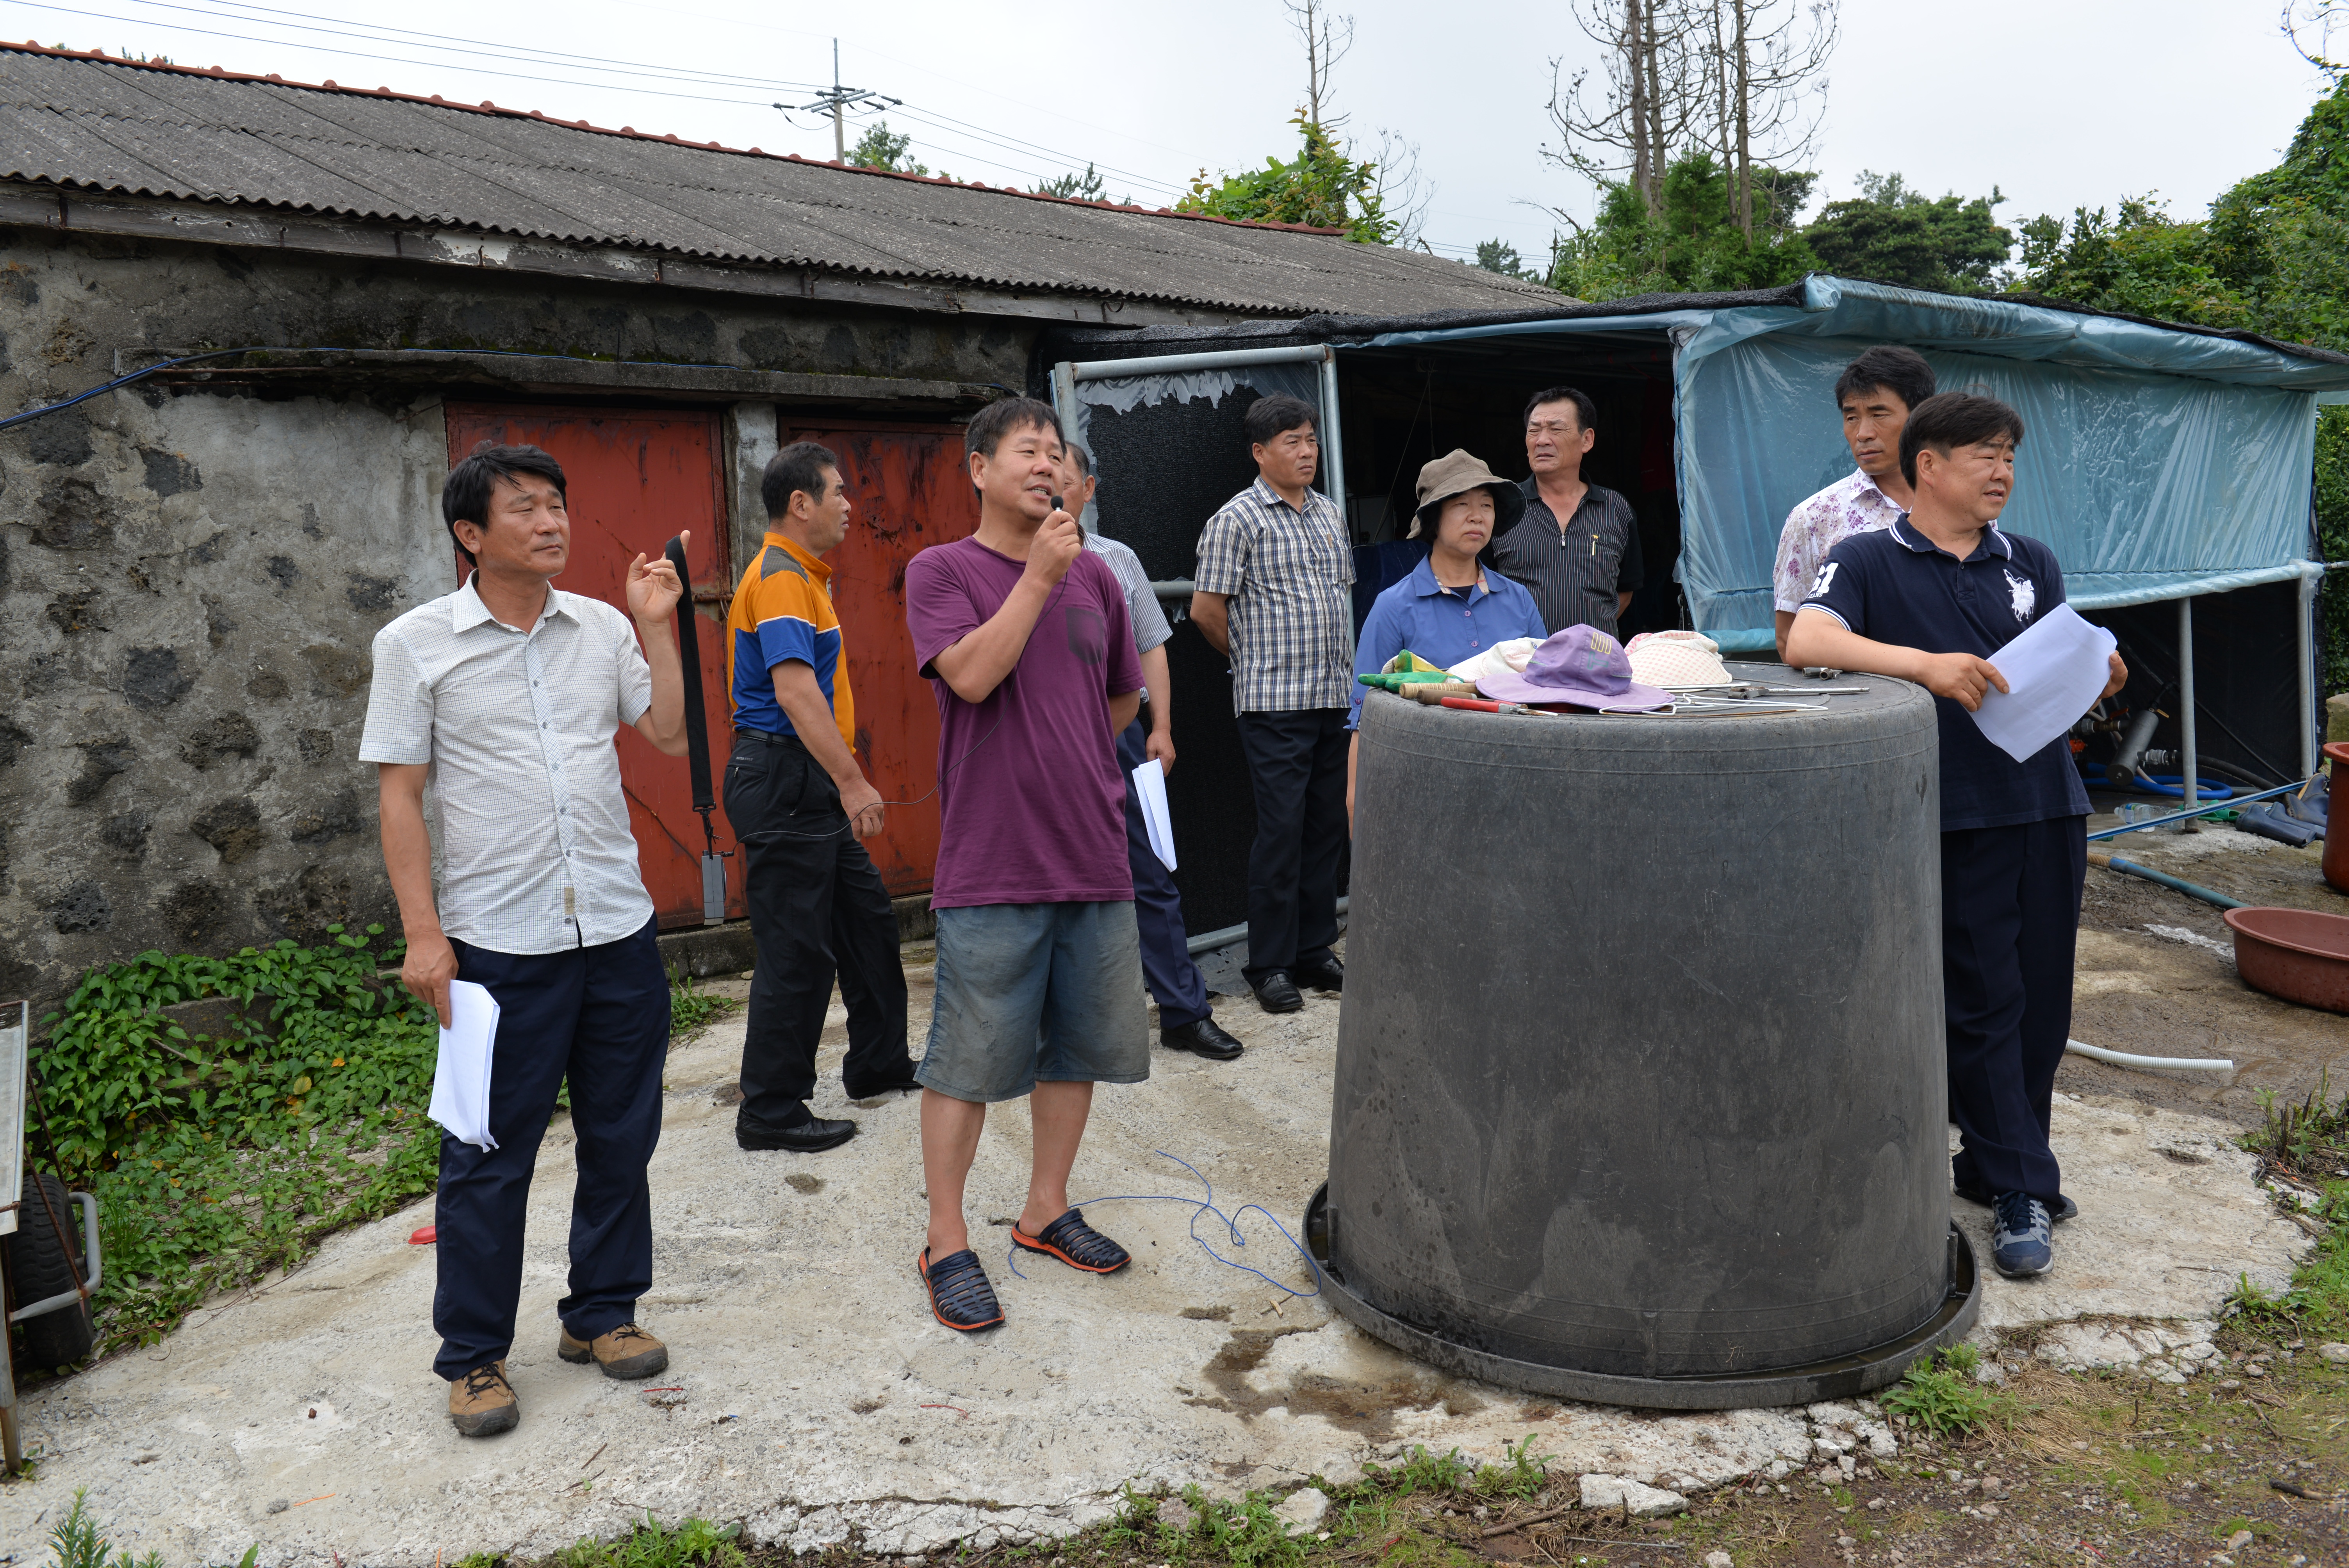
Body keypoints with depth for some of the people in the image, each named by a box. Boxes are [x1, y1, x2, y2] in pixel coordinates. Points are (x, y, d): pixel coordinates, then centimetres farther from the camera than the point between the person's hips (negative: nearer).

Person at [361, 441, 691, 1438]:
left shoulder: (604, 629, 7)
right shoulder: (417, 643, -2)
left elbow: (671, 736, 4)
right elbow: (400, 794, -3)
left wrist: (658, 626, -2)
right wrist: (422, 933, -9)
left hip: (618, 929, 4)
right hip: (499, 944, -4)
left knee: (620, 1139, 13)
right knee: (489, 1157, 5)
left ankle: (602, 1315, 31)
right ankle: (473, 1358, 21)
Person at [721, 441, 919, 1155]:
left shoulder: (801, 574, 18)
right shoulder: (780, 577, -15)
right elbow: (795, 692, -25)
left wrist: (844, 782, 23)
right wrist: (853, 782, -26)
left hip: (811, 787, 11)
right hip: (784, 782, -11)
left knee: (868, 920, 18)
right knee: (797, 952, -5)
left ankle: (878, 1063, 32)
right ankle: (771, 1112, 5)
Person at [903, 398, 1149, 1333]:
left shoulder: (1094, 575, 11)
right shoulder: (941, 572, -3)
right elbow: (972, 675, -19)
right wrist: (1038, 577, -15)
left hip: (1094, 858, 6)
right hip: (993, 865, -5)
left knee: (1077, 1046, 14)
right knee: (969, 1060, 1)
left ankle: (1046, 1210, 32)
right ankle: (947, 1245, 15)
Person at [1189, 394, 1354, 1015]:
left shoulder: (1330, 513, 16)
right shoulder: (1238, 519, -6)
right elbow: (1207, 609, -5)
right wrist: (1257, 660, 7)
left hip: (1336, 696, 7)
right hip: (1274, 703, -6)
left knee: (1327, 827, 10)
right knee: (1281, 831, -4)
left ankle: (1315, 951, 21)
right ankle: (1269, 965, 6)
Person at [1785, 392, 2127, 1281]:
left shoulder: (2032, 564, 16)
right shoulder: (1870, 561, -2)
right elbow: (1806, 641, -20)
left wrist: (2098, 678, -9)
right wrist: (1924, 663, -32)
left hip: (2049, 806, 6)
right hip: (1955, 816, -5)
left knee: (2042, 1001, 11)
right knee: (1982, 1005, 0)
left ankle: (1993, 1161, 28)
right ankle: (2020, 1191, 10)